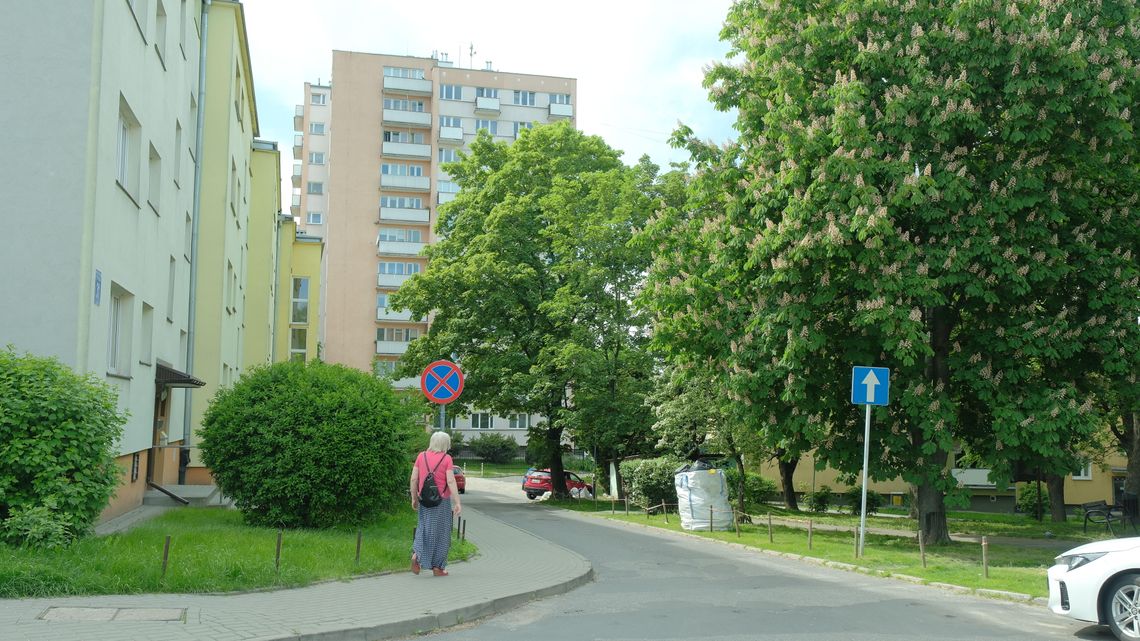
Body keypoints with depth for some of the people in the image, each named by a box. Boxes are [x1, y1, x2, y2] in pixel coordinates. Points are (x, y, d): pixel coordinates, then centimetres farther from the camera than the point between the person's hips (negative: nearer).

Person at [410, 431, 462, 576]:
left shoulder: (421, 456, 1)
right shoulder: (446, 459, -9)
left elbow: (413, 479, 1)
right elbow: (451, 481, -15)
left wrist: (414, 498, 11)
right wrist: (457, 503, -15)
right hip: (442, 500, -3)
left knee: (425, 527, 18)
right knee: (440, 532, 7)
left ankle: (417, 554, -6)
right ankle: (437, 567, 11)